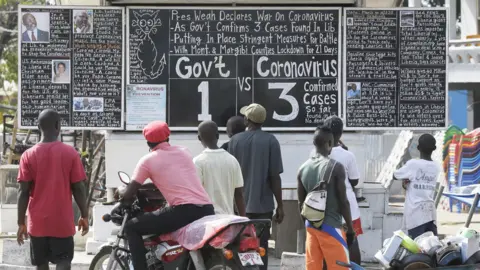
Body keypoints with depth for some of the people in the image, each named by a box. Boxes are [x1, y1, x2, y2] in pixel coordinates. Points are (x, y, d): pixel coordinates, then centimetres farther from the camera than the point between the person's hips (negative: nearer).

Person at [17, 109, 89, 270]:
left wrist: (21, 223, 3)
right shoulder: (70, 153, -5)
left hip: (38, 223, 1)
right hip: (63, 222, -1)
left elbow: (23, 192, -4)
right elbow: (79, 188, -3)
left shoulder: (28, 155, -3)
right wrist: (84, 216, 8)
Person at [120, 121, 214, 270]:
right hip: (207, 209, 6)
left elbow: (128, 195, 5)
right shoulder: (184, 152, 20)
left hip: (183, 210, -6)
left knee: (131, 227, 5)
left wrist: (124, 202, 28)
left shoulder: (148, 160, 5)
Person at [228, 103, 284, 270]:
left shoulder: (235, 141, 1)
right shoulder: (270, 141, -5)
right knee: (261, 248, -1)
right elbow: (275, 176, -6)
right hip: (263, 205, -2)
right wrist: (280, 205, 2)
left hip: (239, 205, 2)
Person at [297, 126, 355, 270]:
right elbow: (343, 201, -11)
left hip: (311, 226, 6)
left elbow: (301, 202, 10)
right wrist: (350, 228, -3)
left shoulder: (303, 169, 4)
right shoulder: (336, 167, -12)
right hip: (331, 226, -6)